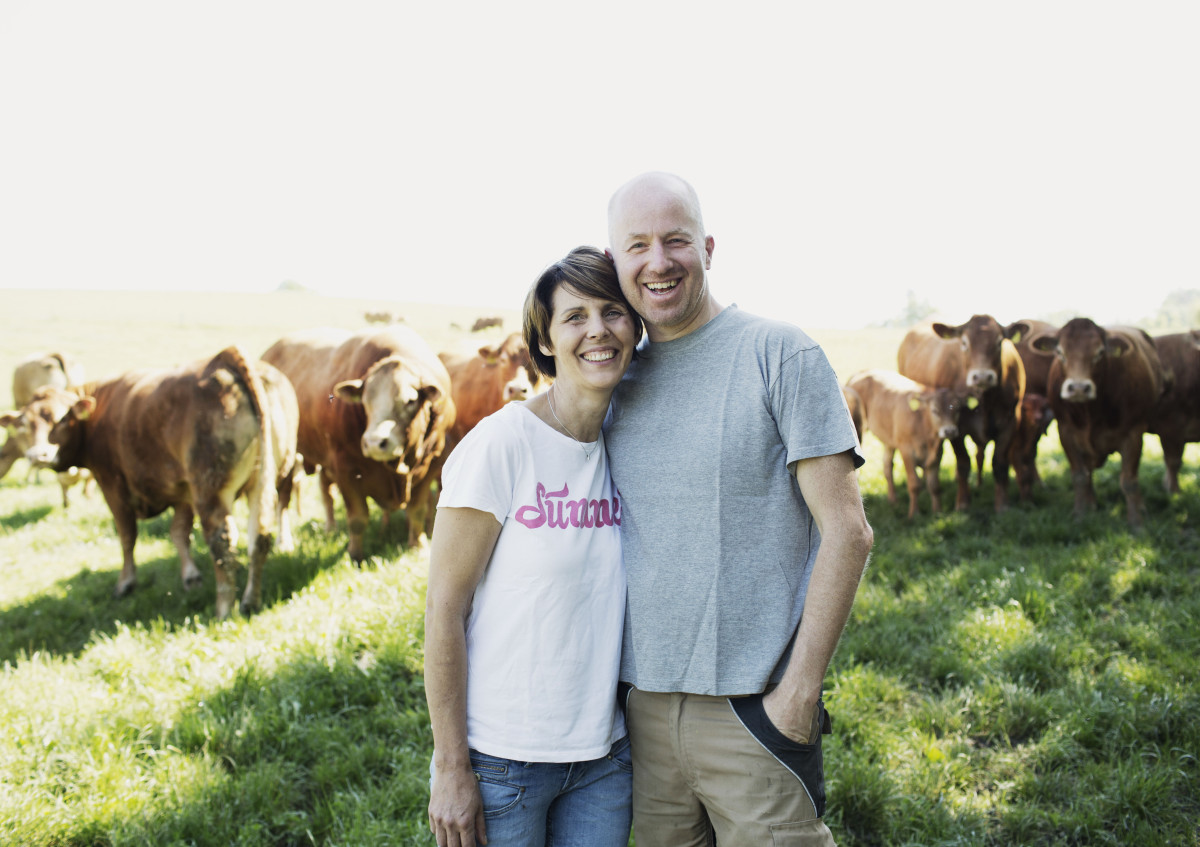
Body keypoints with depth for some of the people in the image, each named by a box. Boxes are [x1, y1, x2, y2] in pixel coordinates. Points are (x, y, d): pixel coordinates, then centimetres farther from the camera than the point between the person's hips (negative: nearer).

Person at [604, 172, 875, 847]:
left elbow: (848, 532, -9)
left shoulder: (780, 354, -7)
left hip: (754, 707, -5)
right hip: (644, 703, 5)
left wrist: (800, 691, -13)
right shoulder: (620, 379, 9)